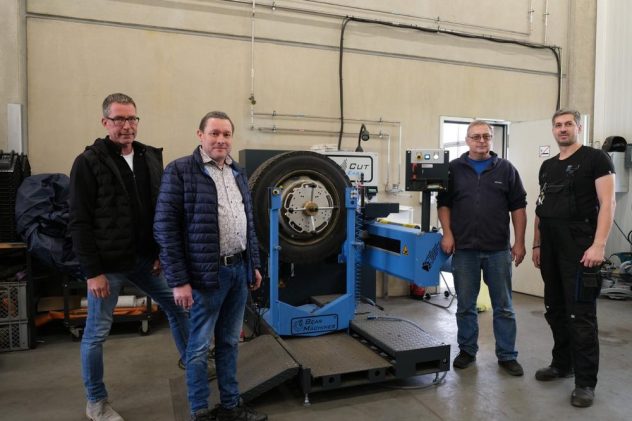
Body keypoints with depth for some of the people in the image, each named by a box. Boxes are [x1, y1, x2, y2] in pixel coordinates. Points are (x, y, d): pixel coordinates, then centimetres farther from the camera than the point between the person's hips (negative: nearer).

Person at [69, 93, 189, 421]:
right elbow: (79, 223, -11)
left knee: (178, 306, 14)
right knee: (96, 333, 8)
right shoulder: (88, 162, -10)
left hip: (146, 259, 5)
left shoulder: (151, 158, 5)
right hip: (108, 264, -5)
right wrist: (92, 272, -14)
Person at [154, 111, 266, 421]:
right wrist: (179, 281, -15)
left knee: (229, 342, 17)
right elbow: (165, 228, -12)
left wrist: (254, 265, 15)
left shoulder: (237, 173, 12)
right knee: (200, 347, 8)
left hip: (239, 270, 6)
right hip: (207, 273, -6)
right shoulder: (180, 171, -9)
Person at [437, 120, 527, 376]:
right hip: (464, 249, 0)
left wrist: (519, 242, -1)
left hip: (498, 249, 0)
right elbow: (444, 203, 5)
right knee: (465, 306, 10)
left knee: (503, 307, 9)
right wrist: (447, 234, -7)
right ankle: (467, 351, 25)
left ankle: (507, 355, 22)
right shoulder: (454, 169, 4)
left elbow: (518, 206, 4)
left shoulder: (505, 169, 5)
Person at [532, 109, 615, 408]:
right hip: (550, 249, 7)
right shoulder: (547, 166, 16)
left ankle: (585, 381, 7)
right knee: (555, 310, 14)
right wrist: (537, 245, 16)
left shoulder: (596, 159, -3)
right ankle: (562, 364, 30)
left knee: (580, 314, -4)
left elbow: (607, 203, -11)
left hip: (579, 248, -7)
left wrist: (599, 245, -20)